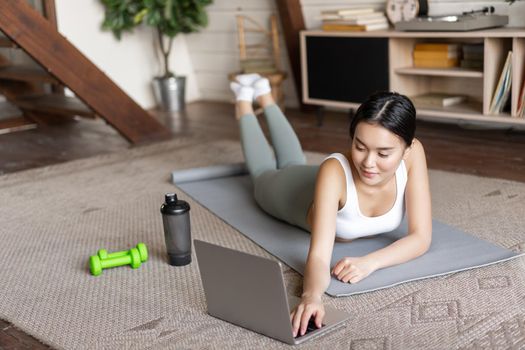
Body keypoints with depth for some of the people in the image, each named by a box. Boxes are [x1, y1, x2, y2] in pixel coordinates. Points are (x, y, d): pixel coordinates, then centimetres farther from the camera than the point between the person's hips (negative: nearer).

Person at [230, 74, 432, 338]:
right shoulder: (335, 172, -51)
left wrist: (371, 261, -55)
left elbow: (421, 237, -38)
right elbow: (319, 256, -58)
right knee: (265, 173, 34)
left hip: (344, 189, 3)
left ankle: (264, 95, 58)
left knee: (294, 163, 38)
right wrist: (311, 295, -79)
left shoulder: (413, 154, -41)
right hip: (295, 191, -3)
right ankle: (245, 100, 54)